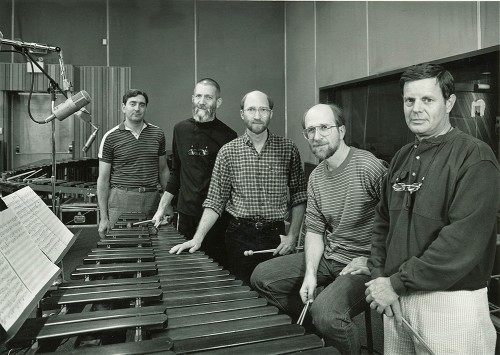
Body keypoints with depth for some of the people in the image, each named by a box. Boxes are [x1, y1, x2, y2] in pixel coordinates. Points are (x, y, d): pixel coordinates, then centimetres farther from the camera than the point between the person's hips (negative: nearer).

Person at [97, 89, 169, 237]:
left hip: (152, 201, 2)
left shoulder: (157, 134, 8)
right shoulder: (111, 137, 0)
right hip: (120, 201, -2)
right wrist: (103, 218, -3)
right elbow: (103, 179, 1)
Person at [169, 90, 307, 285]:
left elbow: (298, 196, 4)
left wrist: (292, 236, -3)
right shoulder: (228, 152, 0)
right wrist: (197, 239, -9)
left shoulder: (288, 149, 1)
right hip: (239, 236, 0)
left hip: (275, 237, 1)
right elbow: (215, 201, -1)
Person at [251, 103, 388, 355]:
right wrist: (310, 273, -7)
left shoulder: (370, 167, -18)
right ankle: (314, 329, 18)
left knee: (325, 312, -33)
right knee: (262, 277, 4)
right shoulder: (316, 177, 7)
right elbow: (314, 230, 6)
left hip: (365, 263, -7)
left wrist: (372, 261, -18)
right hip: (326, 257, 8)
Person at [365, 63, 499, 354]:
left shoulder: (474, 156, -12)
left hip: (451, 304, -6)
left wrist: (398, 283, -18)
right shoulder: (403, 157, 9)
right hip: (396, 298, 6)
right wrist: (379, 276, -3)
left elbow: (464, 240, -22)